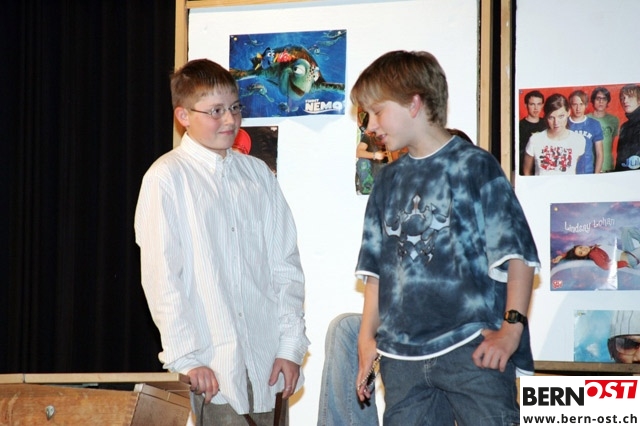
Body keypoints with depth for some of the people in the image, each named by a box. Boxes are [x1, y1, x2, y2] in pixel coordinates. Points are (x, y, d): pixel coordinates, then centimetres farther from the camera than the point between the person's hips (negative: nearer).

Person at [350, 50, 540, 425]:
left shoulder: (474, 166, 0)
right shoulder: (389, 181, 17)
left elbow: (518, 253, -5)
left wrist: (512, 327, -13)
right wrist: (367, 337, 12)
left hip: (473, 349, -5)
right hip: (401, 353, 5)